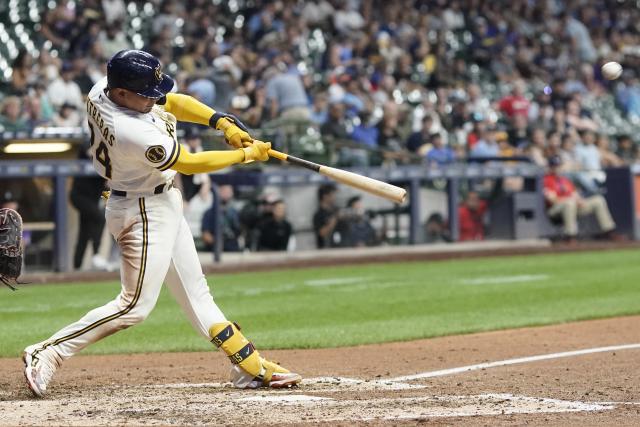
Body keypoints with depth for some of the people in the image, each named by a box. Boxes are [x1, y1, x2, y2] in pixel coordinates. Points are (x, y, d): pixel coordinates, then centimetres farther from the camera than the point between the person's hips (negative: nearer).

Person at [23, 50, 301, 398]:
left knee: (195, 292, 13)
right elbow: (190, 163, -20)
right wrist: (247, 155, -8)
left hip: (163, 206, 10)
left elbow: (173, 102, 5)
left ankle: (251, 367, 19)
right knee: (136, 305, -8)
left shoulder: (101, 91, -8)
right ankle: (47, 353, -5)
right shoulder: (132, 132, -33)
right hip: (144, 212, -10)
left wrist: (222, 122, -7)